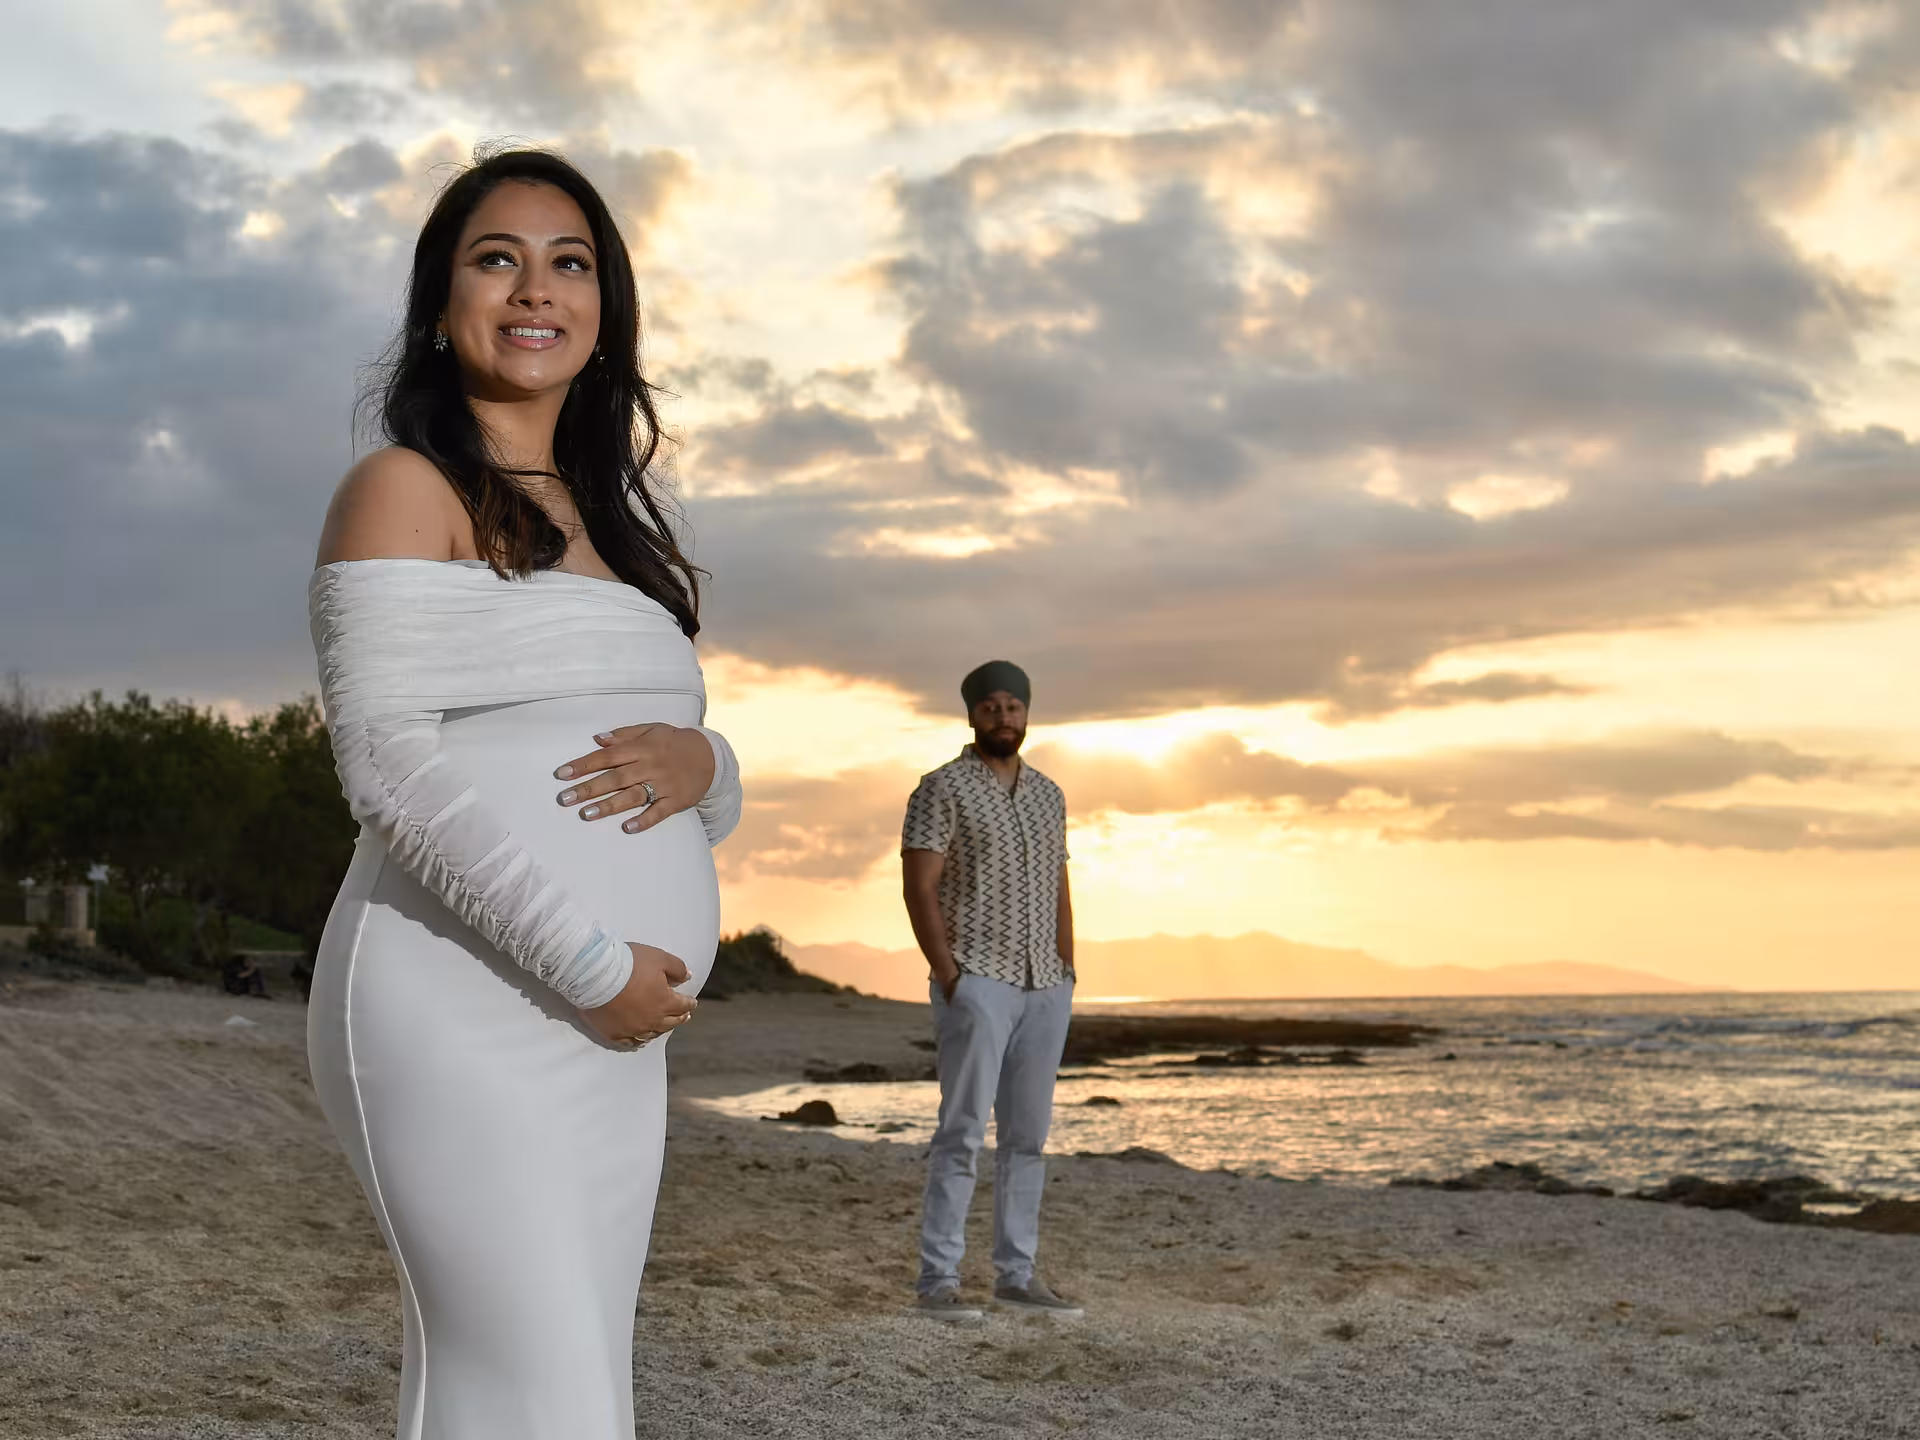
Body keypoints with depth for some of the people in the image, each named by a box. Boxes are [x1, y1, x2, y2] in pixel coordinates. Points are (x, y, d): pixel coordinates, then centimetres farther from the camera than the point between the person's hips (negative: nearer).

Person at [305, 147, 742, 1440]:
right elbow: (388, 760, -14)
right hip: (466, 1012, -7)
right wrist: (591, 965, -18)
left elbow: (719, 810, 19)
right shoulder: (407, 490, -1)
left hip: (607, 1043, 8)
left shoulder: (609, 530, 21)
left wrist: (695, 764, -5)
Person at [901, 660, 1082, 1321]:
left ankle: (1016, 1273, 14)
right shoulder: (943, 788, -4)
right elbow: (919, 888, -10)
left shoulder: (1048, 795, 15)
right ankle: (938, 1280, -5)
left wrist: (1067, 974, 9)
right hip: (977, 982, -6)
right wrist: (948, 977, -15)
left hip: (1044, 987, 6)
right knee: (964, 1130, -9)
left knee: (1027, 1135, 8)